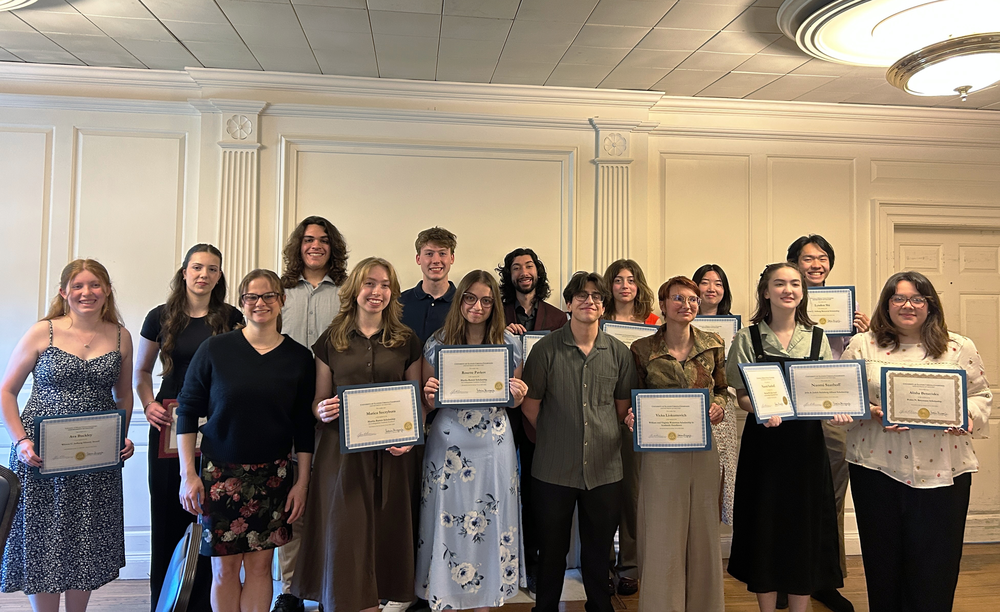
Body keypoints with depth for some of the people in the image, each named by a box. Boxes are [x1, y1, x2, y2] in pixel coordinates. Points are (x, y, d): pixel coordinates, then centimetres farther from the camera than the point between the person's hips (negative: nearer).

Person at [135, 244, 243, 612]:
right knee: (167, 512, 6)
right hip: (169, 428, 1)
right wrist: (148, 405, -4)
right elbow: (141, 372, 13)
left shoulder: (232, 319, 3)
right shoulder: (161, 317, 4)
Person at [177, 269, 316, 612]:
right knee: (225, 567, 6)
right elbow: (187, 410, 0)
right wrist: (187, 473, -5)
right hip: (220, 472, -1)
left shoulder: (299, 358, 0)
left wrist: (302, 482, 2)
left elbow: (304, 428, 4)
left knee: (260, 563, 7)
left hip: (273, 475, 1)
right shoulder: (215, 349, -4)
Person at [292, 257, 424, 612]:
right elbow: (318, 401, 11)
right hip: (343, 453, 0)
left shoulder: (407, 341, 6)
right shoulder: (331, 340, 6)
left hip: (392, 455, 0)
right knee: (344, 536, 0)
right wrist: (322, 410, -12)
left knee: (389, 535, 5)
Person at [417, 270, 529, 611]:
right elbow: (427, 403, 5)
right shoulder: (437, 344, -2)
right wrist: (429, 394, -16)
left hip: (493, 445, 1)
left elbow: (514, 401, 10)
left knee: (489, 525, 9)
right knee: (448, 524, 6)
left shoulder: (509, 344, 1)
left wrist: (518, 395, -12)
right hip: (448, 444, -1)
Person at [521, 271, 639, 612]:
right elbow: (530, 404, 1)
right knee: (552, 548, 13)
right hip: (555, 468, -2)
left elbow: (623, 405, 12)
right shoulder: (546, 349, -6)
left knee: (599, 549, 16)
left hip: (604, 467, 2)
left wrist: (604, 436, 6)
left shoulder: (619, 353, 1)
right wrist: (557, 435, 4)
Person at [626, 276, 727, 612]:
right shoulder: (643, 349, -3)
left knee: (703, 533, 13)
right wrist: (633, 417, -15)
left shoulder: (713, 345, 4)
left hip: (703, 449, 3)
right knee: (662, 537, 2)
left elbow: (722, 389, 15)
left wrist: (718, 406, -6)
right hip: (661, 453, -2)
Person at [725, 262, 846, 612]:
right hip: (764, 442, -2)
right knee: (765, 527, 5)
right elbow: (742, 395, -3)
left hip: (806, 442, 2)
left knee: (805, 527, 8)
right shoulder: (748, 338, -1)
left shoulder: (817, 338, 7)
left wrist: (837, 410, -12)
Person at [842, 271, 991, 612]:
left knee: (935, 564, 6)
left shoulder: (959, 348, 7)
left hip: (941, 471, 1)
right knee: (883, 559, 10)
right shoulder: (862, 346, 4)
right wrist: (871, 411, -15)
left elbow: (980, 395, 10)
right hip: (878, 469, 0)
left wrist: (969, 416, -10)